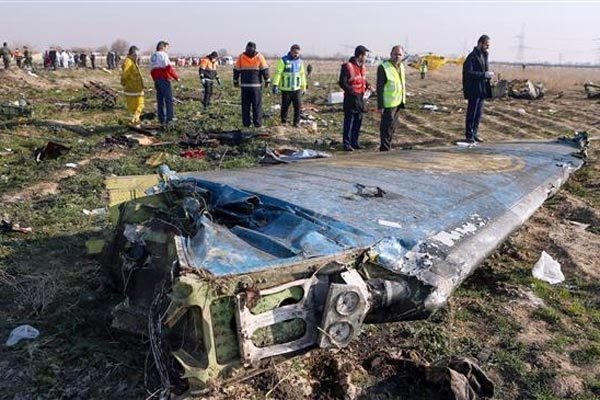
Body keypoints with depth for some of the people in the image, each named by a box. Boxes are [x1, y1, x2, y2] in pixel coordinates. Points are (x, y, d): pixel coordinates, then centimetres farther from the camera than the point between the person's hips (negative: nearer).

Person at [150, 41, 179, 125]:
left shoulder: (152, 56, 18)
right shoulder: (163, 55, -7)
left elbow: (152, 71, 18)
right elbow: (168, 68, -17)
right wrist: (176, 77, -11)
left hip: (156, 80, 8)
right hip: (164, 79, -8)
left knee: (160, 100, 9)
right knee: (169, 99, -4)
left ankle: (161, 119, 10)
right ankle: (170, 117, -7)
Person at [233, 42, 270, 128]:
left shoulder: (241, 57, 3)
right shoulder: (259, 57, -2)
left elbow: (236, 70, 5)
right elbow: (265, 69, -3)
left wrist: (235, 81, 13)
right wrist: (267, 81, 4)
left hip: (244, 85, 2)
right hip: (257, 85, -2)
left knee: (245, 105, 9)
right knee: (257, 105, 4)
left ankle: (246, 123, 10)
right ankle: (257, 123, 3)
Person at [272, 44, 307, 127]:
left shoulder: (300, 61, 12)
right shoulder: (283, 60, -5)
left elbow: (302, 75, 19)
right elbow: (278, 73, -11)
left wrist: (304, 87, 20)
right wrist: (275, 85, -21)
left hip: (297, 89, 4)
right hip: (286, 89, -4)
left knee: (298, 106, -4)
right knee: (285, 107, 5)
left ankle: (296, 123, 7)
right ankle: (284, 122, 19)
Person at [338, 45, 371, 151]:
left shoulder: (362, 67, 14)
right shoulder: (347, 66, -12)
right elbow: (342, 82, -15)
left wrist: (367, 85, 4)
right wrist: (351, 91, -18)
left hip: (361, 97, 8)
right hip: (351, 98, -8)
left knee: (358, 120, 12)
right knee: (349, 121, -3)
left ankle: (354, 142, 23)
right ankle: (347, 144, 4)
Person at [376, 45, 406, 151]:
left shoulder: (401, 66, 9)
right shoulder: (383, 67, -15)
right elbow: (379, 88, -18)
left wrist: (403, 100, 16)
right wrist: (380, 106, -21)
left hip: (398, 102, 8)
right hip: (388, 104, -8)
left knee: (391, 125, 17)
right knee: (386, 126, -2)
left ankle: (387, 146, 30)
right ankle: (385, 149, 6)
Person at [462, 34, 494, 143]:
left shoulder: (484, 55, 15)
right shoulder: (472, 56, -13)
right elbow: (468, 72, -20)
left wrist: (488, 75, 3)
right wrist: (484, 75, -23)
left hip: (482, 89, 9)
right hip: (474, 90, -8)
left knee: (479, 113, 12)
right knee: (472, 113, -2)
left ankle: (475, 133, 21)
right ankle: (469, 135, 6)